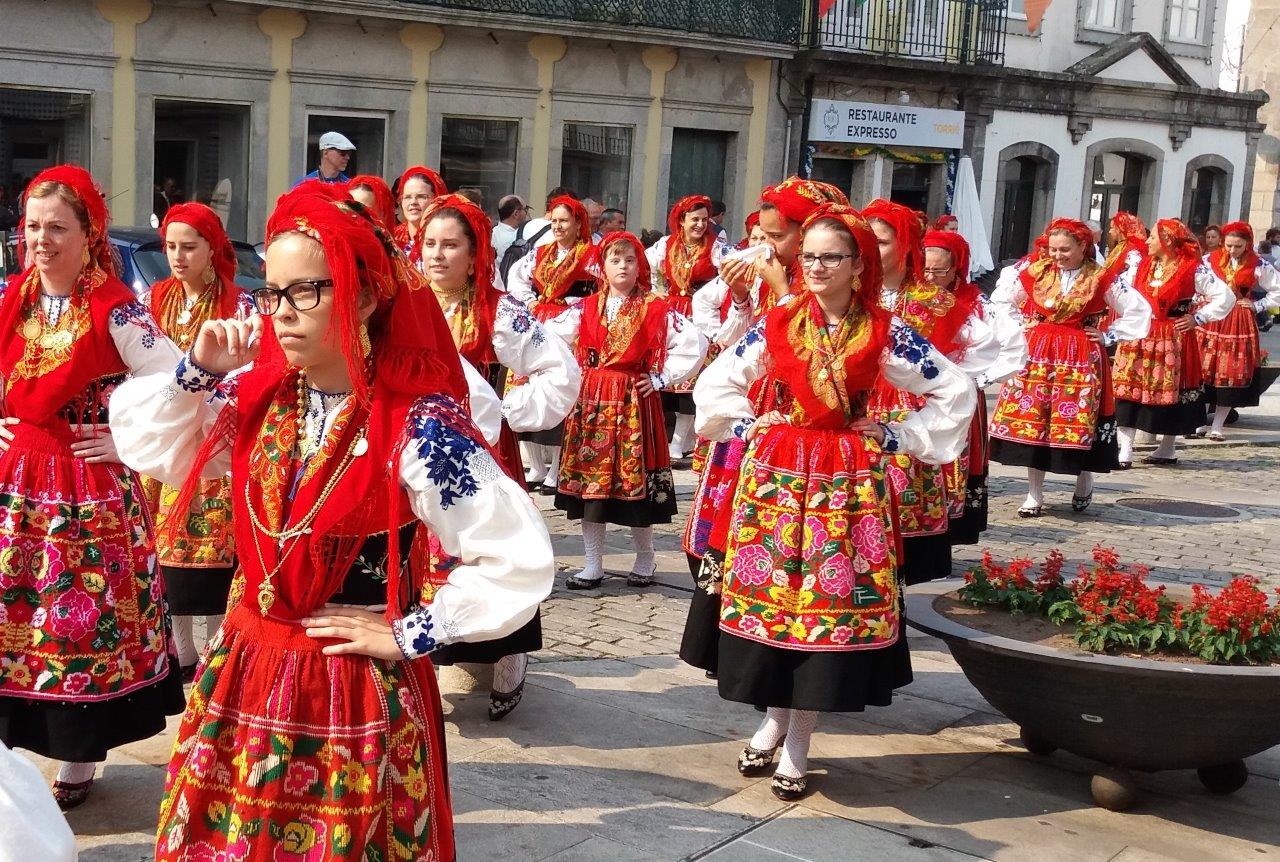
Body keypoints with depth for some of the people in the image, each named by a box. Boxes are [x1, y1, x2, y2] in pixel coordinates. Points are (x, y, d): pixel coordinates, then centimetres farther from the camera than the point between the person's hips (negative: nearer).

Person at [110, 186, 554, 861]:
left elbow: (520, 561, -23)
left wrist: (410, 633, -15)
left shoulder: (416, 424, -20)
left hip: (356, 690, -6)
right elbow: (146, 445, 12)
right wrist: (196, 371, -5)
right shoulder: (260, 395, 0)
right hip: (246, 670, 6)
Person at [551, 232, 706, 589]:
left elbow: (695, 345, -5)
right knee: (588, 480, 3)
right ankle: (593, 565, 12)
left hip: (634, 402, -3)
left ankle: (645, 560, 17)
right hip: (591, 400, 3)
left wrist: (661, 378, -5)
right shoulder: (586, 308, 8)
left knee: (635, 479, -1)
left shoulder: (656, 309, -1)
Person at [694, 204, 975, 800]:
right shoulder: (777, 324, 4)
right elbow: (715, 382, 14)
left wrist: (900, 437, -2)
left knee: (833, 599, -2)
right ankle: (775, 718, 22)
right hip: (775, 472, 2)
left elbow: (957, 392, 1)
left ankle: (798, 739, 10)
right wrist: (746, 424, 3)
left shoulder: (883, 331, -2)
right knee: (771, 591, 2)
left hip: (847, 480, -2)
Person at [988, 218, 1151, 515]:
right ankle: (1034, 494, 9)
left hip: (1080, 359, -2)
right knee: (1031, 421, -1)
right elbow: (1001, 299, 17)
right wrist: (1020, 325, 8)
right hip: (1036, 354, 2)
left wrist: (1108, 337, -1)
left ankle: (1084, 484, 24)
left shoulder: (1102, 280, -3)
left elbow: (1140, 313, 1)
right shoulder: (1035, 272, 4)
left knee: (1077, 422, -3)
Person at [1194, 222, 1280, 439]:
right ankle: (1199, 423, 9)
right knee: (1203, 372, 0)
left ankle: (1217, 427, 8)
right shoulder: (1209, 260, -2)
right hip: (1210, 321, 0)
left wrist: (1257, 306, -1)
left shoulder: (1259, 265, -3)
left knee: (1231, 374, 0)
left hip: (1239, 324, 0)